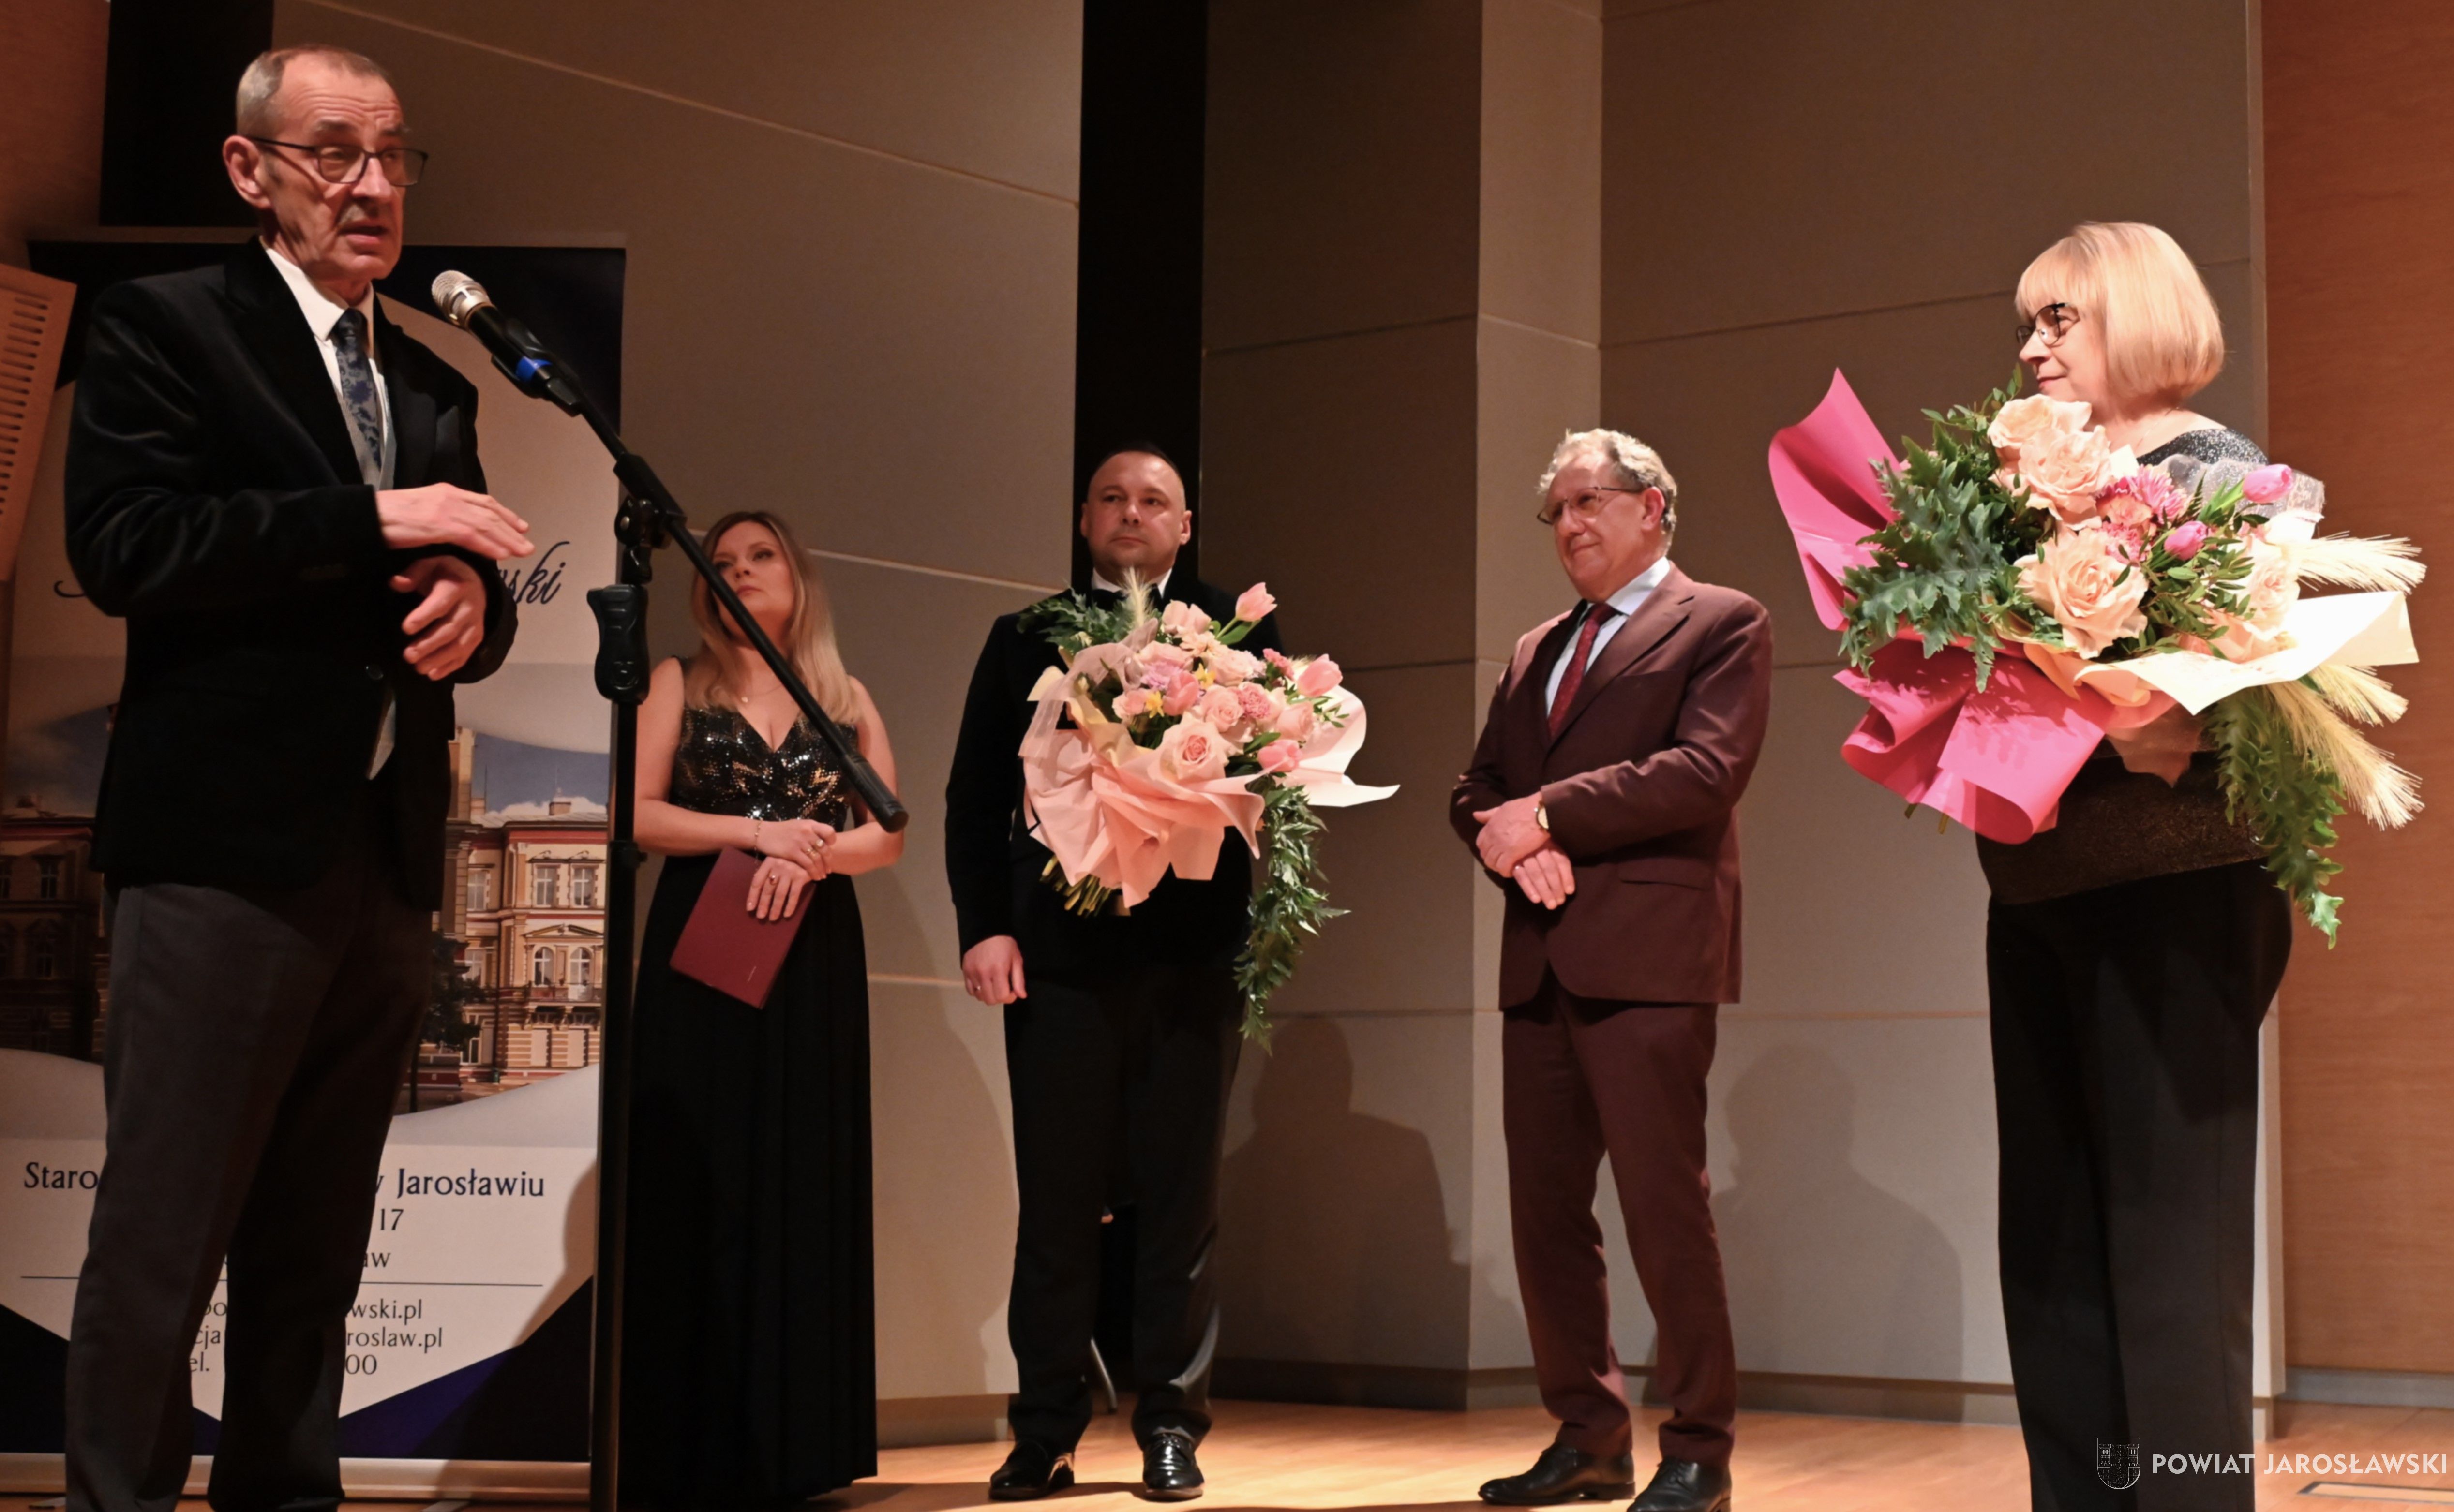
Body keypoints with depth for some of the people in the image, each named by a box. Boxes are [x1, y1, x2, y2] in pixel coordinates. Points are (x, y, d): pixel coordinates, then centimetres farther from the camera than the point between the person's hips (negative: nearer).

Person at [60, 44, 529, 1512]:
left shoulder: (434, 384, 19)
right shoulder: (165, 325, -1)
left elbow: (465, 597, 20)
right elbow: (122, 541, -14)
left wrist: (472, 604, -5)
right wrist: (377, 521, -17)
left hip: (389, 856, 7)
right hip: (230, 845, -6)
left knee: (314, 1253, 12)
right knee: (160, 1241, -5)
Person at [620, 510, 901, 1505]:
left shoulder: (847, 701, 12)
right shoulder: (680, 685, 7)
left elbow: (890, 834, 5)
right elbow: (640, 814, -4)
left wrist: (812, 856, -13)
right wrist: (757, 832, -14)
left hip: (813, 955, 2)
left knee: (803, 1183, 1)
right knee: (700, 1182, -5)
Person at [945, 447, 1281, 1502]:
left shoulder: (1236, 633, 10)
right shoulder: (1026, 640, 12)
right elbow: (975, 796, 6)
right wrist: (983, 927, -4)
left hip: (1190, 951, 0)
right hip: (1058, 950, 0)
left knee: (1179, 1197, 5)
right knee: (1056, 1200, 4)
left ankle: (1172, 1427, 13)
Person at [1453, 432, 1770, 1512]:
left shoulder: (1721, 623, 2)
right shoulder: (1534, 652, 24)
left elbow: (1706, 770, -12)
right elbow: (1477, 790, 18)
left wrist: (1548, 814, -12)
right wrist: (1509, 843, -6)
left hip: (1648, 956, -7)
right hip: (1539, 964, 7)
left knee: (1665, 1209, -8)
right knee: (1544, 1210, 8)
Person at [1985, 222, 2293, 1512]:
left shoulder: (2218, 469, -5)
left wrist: (2161, 732, -30)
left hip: (2174, 892, -7)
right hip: (2036, 887, 8)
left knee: (2168, 1245, -5)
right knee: (2051, 1243, 10)